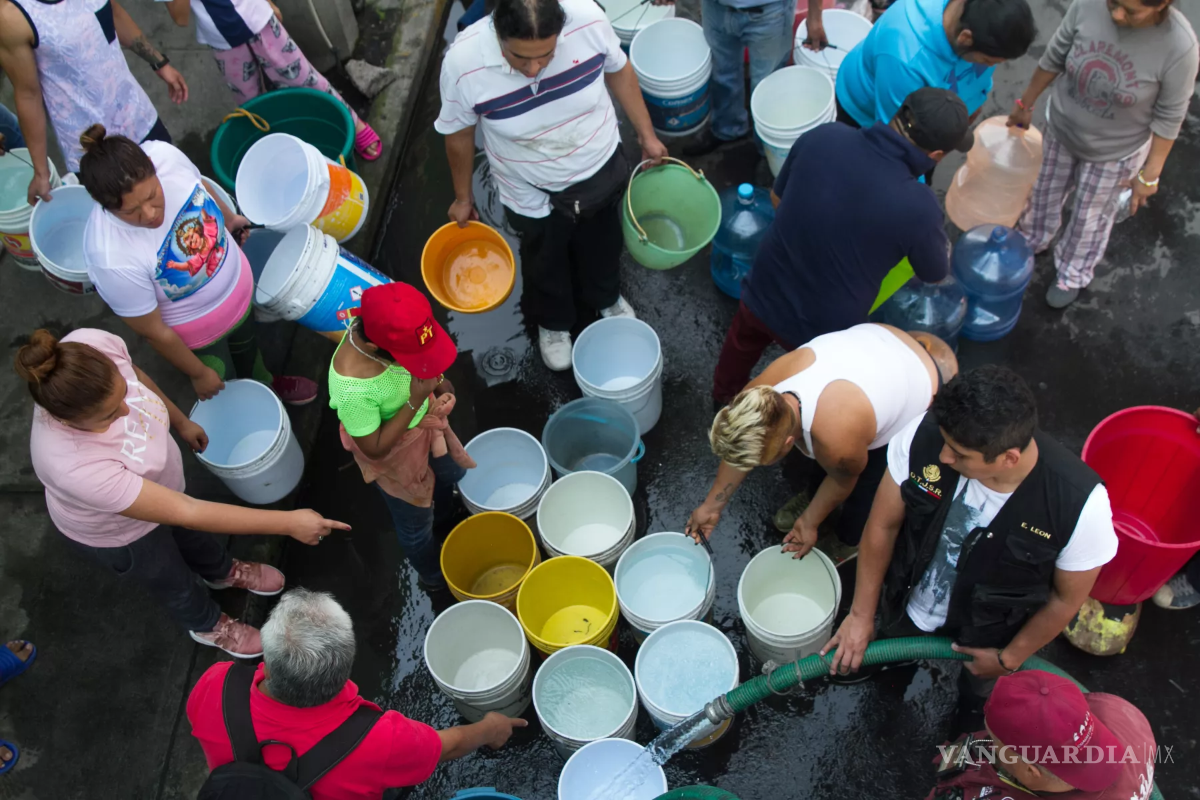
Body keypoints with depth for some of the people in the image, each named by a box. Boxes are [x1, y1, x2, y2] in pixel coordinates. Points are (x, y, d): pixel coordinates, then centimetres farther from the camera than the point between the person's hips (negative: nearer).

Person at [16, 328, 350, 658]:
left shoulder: (91, 346, -35)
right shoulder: (75, 467, -48)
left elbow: (138, 376, -8)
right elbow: (186, 512, -41)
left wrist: (181, 422, 7)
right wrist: (288, 523, -38)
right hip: (117, 532, -5)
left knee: (192, 535, 35)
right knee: (174, 582, 27)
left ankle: (223, 572, 68)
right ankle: (208, 625, 60)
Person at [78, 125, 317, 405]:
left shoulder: (163, 154, -31)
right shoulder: (113, 259, -43)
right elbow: (152, 331, -26)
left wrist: (229, 218, 15)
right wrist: (199, 374, -11)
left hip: (235, 279, 5)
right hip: (194, 330, -5)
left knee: (246, 345, 36)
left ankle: (266, 386, 67)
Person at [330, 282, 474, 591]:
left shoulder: (381, 325, -27)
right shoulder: (353, 389, -45)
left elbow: (424, 352, -3)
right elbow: (374, 449, -28)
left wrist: (440, 383, -15)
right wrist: (415, 402, -36)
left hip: (425, 420, 6)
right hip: (395, 453, -6)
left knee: (452, 474, 34)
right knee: (416, 522, 23)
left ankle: (447, 517, 70)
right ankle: (435, 577, 55)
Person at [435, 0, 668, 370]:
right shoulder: (463, 63, -32)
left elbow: (618, 69, -7)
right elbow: (459, 134, -13)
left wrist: (646, 135, 2)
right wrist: (462, 197, 2)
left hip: (602, 170, 2)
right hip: (533, 196, -2)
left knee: (602, 245, 30)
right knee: (545, 264, 26)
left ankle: (605, 298, 64)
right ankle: (552, 321, 59)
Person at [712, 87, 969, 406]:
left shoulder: (822, 137, -19)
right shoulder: (918, 208, -29)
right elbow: (935, 273, -6)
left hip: (763, 294, 4)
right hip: (823, 330, -4)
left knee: (744, 341, 37)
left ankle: (725, 393, 65)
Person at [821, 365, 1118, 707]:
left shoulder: (1080, 503, -40)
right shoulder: (925, 435, -36)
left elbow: (1067, 598, -18)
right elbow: (883, 525, -17)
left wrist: (1009, 658, -5)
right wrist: (861, 614, -9)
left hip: (989, 633, -1)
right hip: (907, 605, 1)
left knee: (979, 694, 32)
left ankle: (971, 720, 68)